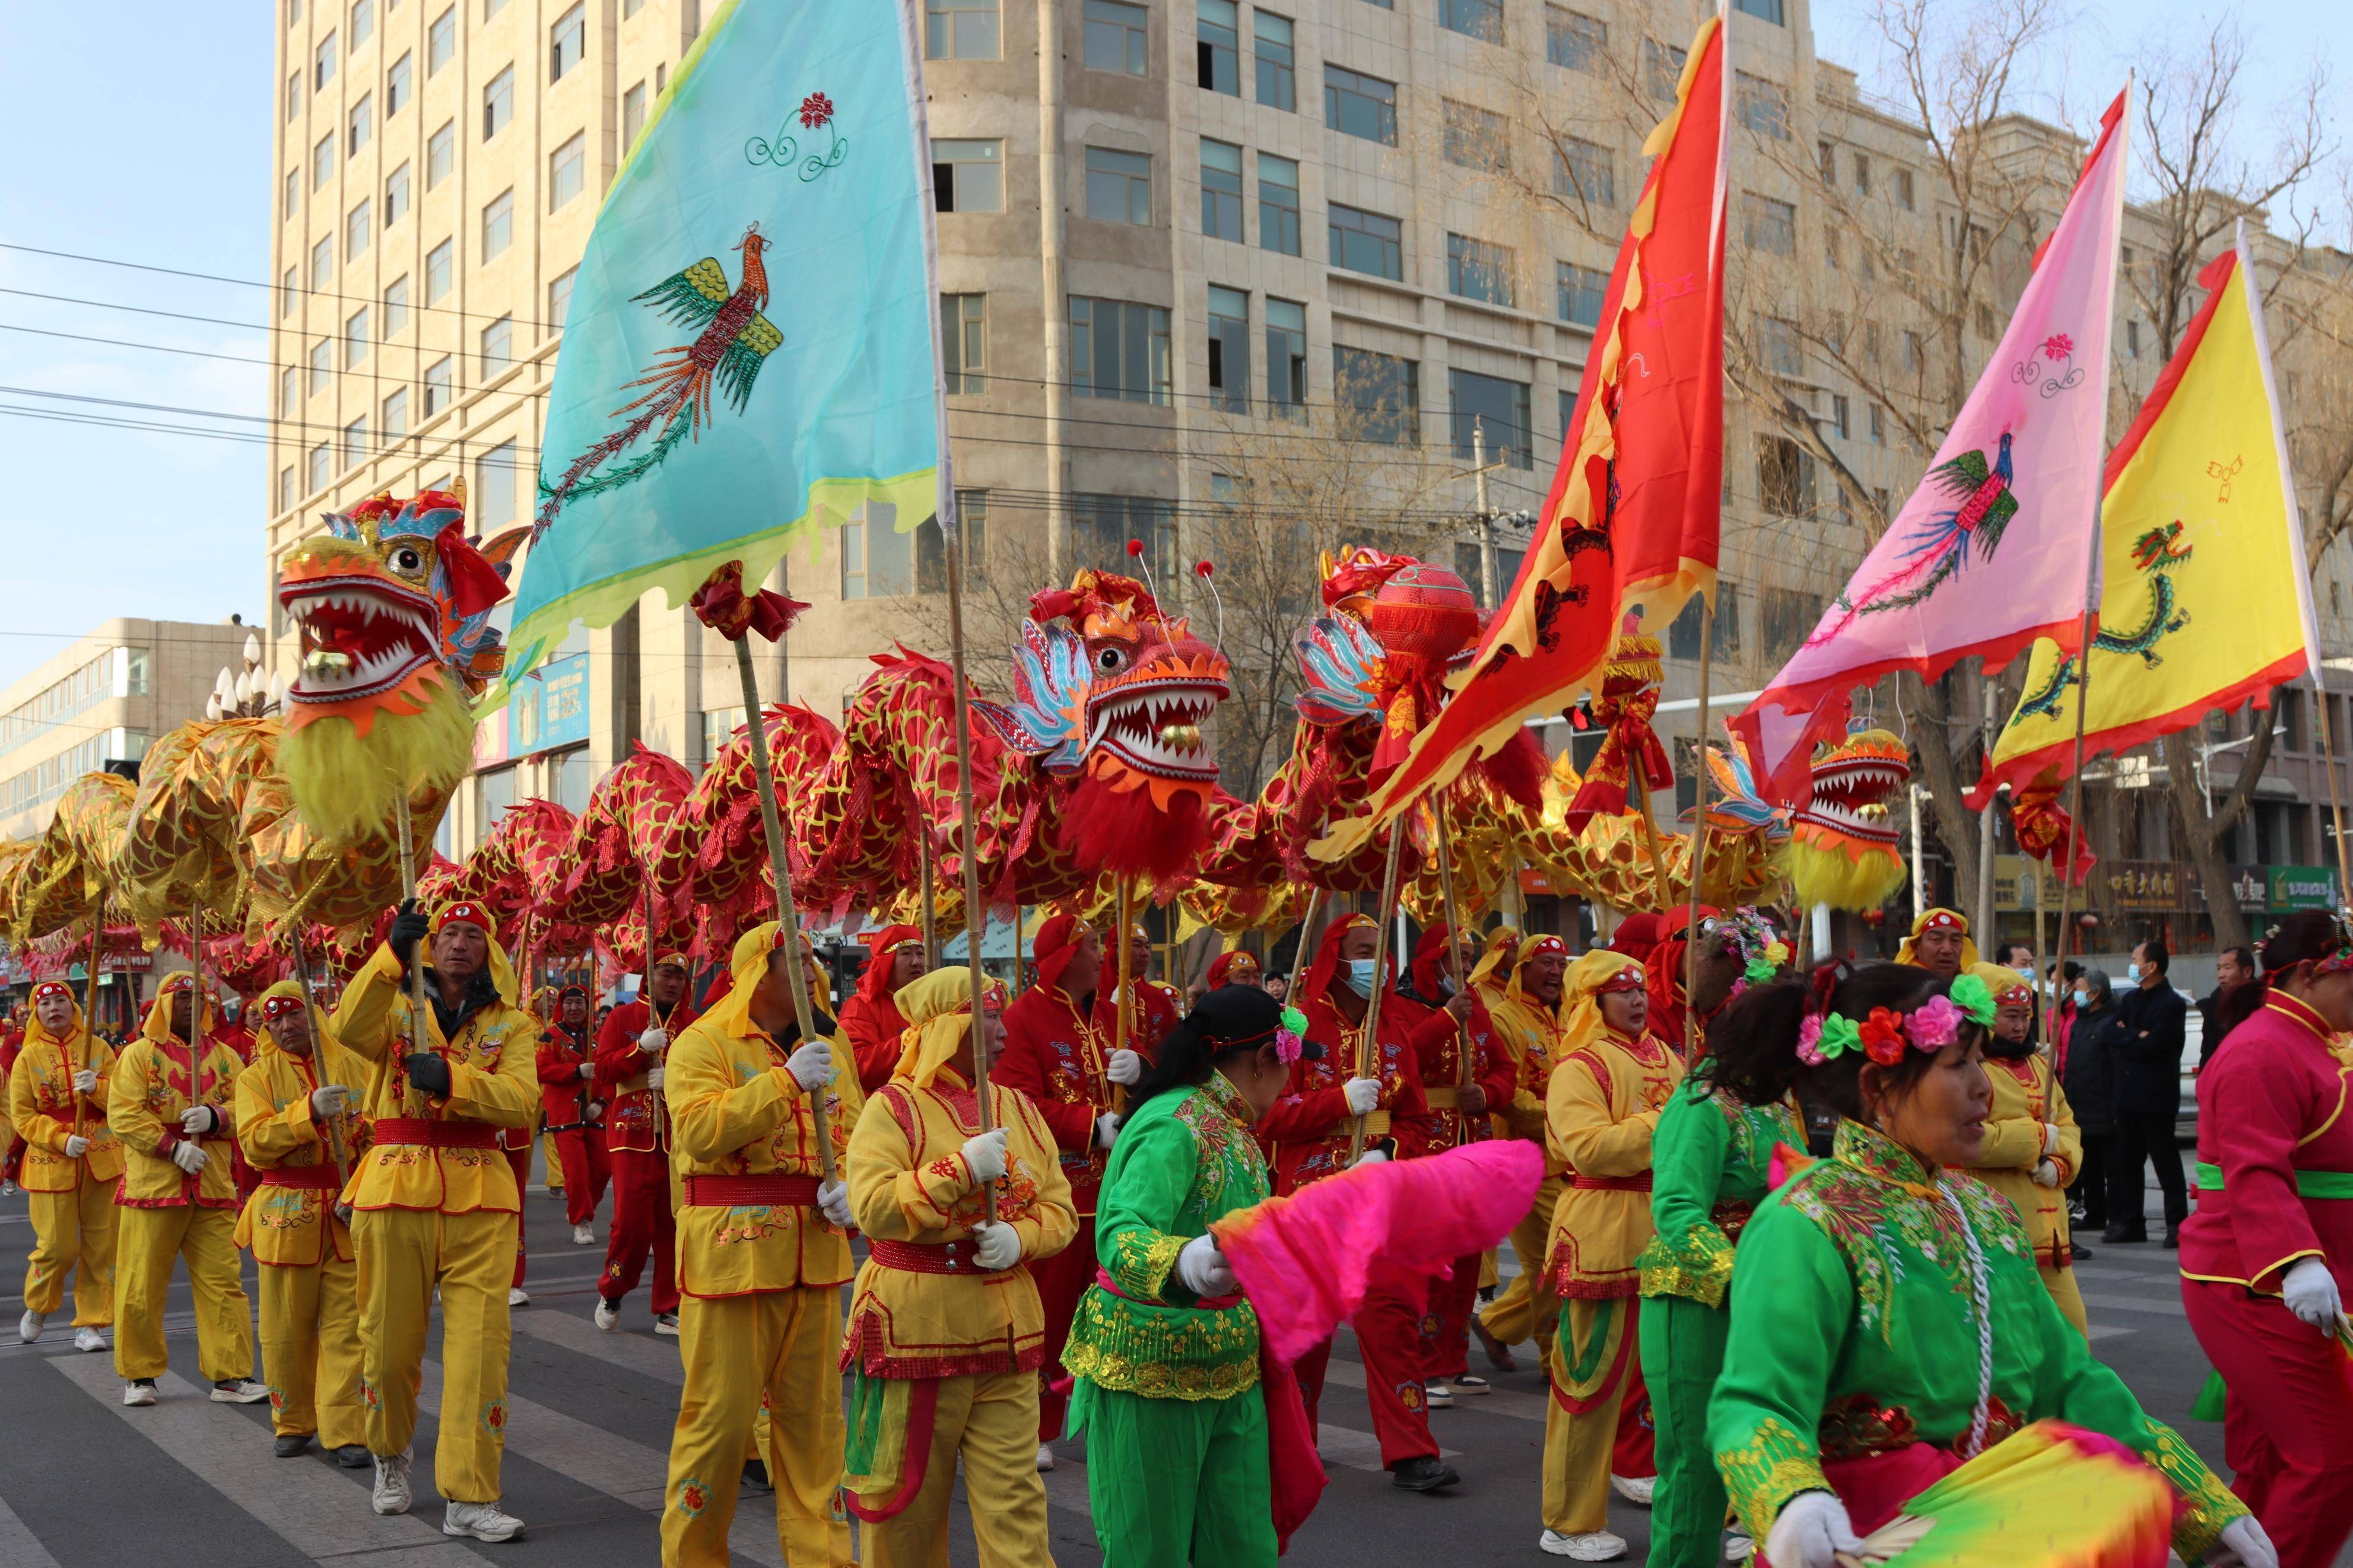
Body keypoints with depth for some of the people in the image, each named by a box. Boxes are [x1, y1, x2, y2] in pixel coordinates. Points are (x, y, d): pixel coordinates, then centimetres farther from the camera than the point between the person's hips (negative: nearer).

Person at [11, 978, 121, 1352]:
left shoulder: (98, 1049, 4)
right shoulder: (28, 1058, 1)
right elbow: (22, 1115, -1)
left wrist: (97, 1087, -18)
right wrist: (62, 1139, -15)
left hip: (103, 1159, 2)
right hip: (52, 1163, -1)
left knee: (101, 1245, 4)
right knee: (57, 1247, -3)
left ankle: (91, 1324, 15)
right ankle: (36, 1308, 27)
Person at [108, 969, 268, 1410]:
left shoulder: (224, 1056, 11)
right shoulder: (139, 1055, 1)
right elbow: (123, 1115, -8)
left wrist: (215, 1117, -15)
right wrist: (173, 1146, -17)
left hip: (214, 1188, 3)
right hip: (153, 1184, -2)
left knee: (223, 1283, 1)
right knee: (141, 1286, 2)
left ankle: (231, 1375, 6)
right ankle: (139, 1375, 18)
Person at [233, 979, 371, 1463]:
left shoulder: (354, 1066, 6)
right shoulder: (257, 1076, 3)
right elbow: (255, 1142, -12)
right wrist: (309, 1111, -26)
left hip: (348, 1213, 0)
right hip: (287, 1214, 0)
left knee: (347, 1325, -1)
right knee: (288, 1327, 7)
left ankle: (345, 1431, 4)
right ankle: (293, 1423, 24)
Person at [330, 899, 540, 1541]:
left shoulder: (511, 1025, 10)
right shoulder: (395, 1007, 9)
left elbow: (521, 1099, -8)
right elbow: (349, 1030, -16)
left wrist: (452, 1079, -24)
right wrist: (392, 953, -27)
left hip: (481, 1197, 0)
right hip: (397, 1190, 0)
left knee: (481, 1343, -6)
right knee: (390, 1339, 9)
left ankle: (469, 1497, 0)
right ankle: (391, 1455, 37)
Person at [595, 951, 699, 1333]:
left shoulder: (695, 1023, 9)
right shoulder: (622, 1018, 5)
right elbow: (603, 1069, -3)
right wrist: (641, 1049, -18)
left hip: (680, 1139, 2)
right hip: (634, 1134, -2)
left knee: (674, 1223, 2)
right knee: (631, 1220, -8)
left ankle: (670, 1310, 12)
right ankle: (611, 1294, 17)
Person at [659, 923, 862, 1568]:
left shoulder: (830, 1042, 12)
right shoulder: (703, 1044, -5)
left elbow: (855, 1129, 15)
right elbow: (700, 1129, -20)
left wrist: (849, 1185, -5)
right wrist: (786, 1079, -22)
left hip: (816, 1249, 5)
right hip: (732, 1249, -5)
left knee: (813, 1411, 11)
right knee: (720, 1411, 0)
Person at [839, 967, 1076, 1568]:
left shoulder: (1018, 1108, 10)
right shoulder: (893, 1108, -6)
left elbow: (1060, 1208, 10)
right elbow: (872, 1208, -19)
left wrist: (1020, 1237, -10)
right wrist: (963, 1168, -21)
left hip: (1006, 1332, 4)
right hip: (916, 1330, -4)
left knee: (1014, 1501, 2)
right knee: (909, 1496, 9)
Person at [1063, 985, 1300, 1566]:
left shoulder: (1229, 1125, 9)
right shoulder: (1172, 1126, -19)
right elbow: (1119, 1232, -34)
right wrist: (1183, 1264, -53)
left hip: (1232, 1369, 9)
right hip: (1155, 1371, -8)